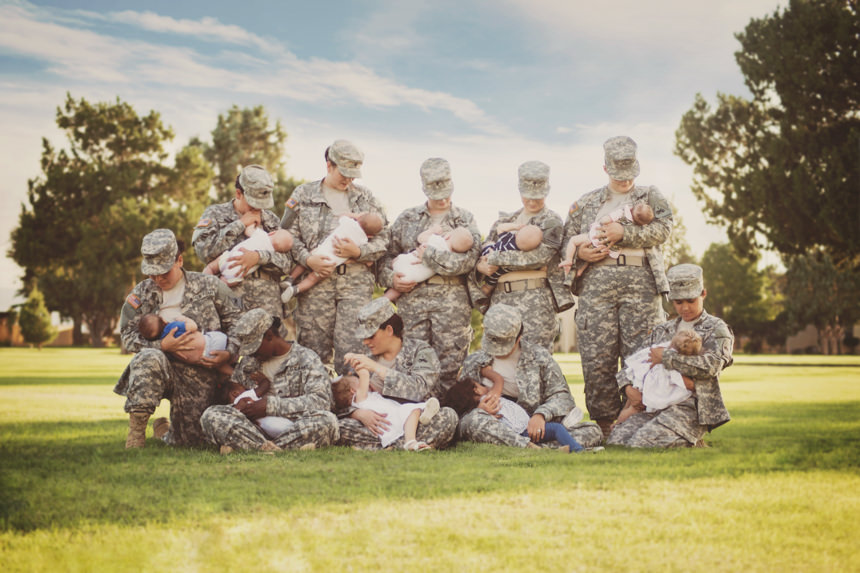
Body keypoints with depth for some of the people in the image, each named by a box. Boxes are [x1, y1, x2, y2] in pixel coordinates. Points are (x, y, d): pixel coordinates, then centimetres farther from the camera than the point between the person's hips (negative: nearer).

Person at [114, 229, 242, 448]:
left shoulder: (208, 286, 4)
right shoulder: (141, 294, 6)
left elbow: (235, 320, 10)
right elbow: (128, 337, 1)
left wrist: (228, 353, -7)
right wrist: (162, 346, -17)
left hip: (200, 374, 1)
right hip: (163, 369, 0)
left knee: (191, 441, -2)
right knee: (149, 358, -39)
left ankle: (164, 431, 37)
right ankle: (136, 427, -25)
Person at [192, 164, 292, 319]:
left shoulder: (270, 219, 17)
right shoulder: (215, 214, 11)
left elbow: (286, 261, 5)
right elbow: (204, 251, -8)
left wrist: (258, 257, -15)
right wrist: (240, 225, -3)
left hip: (268, 303, 2)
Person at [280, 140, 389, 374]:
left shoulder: (366, 198, 14)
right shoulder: (303, 194, 11)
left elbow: (383, 238, 9)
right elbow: (289, 234, 7)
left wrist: (358, 252, -9)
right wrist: (307, 259, -10)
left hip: (356, 279, 0)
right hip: (316, 277, 0)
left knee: (351, 346, -8)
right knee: (314, 347, 0)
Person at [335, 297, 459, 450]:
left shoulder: (420, 351, 3)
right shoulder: (364, 360, 13)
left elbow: (418, 389, -16)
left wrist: (376, 367, -17)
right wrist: (360, 413, -18)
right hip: (382, 428, 3)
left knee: (447, 416, -33)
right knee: (338, 425, -25)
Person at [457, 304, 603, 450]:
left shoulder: (539, 357, 7)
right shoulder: (474, 363, 10)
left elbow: (562, 395, 3)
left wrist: (541, 414, -19)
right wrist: (480, 410, -12)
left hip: (532, 427, 1)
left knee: (592, 431, -20)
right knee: (474, 419, -36)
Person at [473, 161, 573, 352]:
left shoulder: (551, 221, 3)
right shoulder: (504, 220, 21)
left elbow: (537, 257, -13)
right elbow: (483, 253, 18)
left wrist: (495, 258, -10)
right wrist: (481, 266, -7)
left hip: (535, 298, -5)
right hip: (500, 298, 5)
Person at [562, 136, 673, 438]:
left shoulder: (650, 196, 16)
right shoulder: (585, 203, 20)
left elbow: (663, 228, -3)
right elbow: (566, 241, 19)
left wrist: (624, 233, -13)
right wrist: (580, 252, -3)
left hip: (640, 281, -1)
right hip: (596, 285, 1)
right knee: (597, 358, -4)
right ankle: (603, 423, 4)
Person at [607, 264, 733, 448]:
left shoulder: (716, 329, 7)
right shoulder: (662, 330, 24)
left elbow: (712, 365, -12)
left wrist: (666, 357, -10)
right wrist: (628, 384, 0)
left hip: (691, 407, -6)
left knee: (643, 442, -29)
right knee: (616, 438, -19)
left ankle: (691, 441, 0)